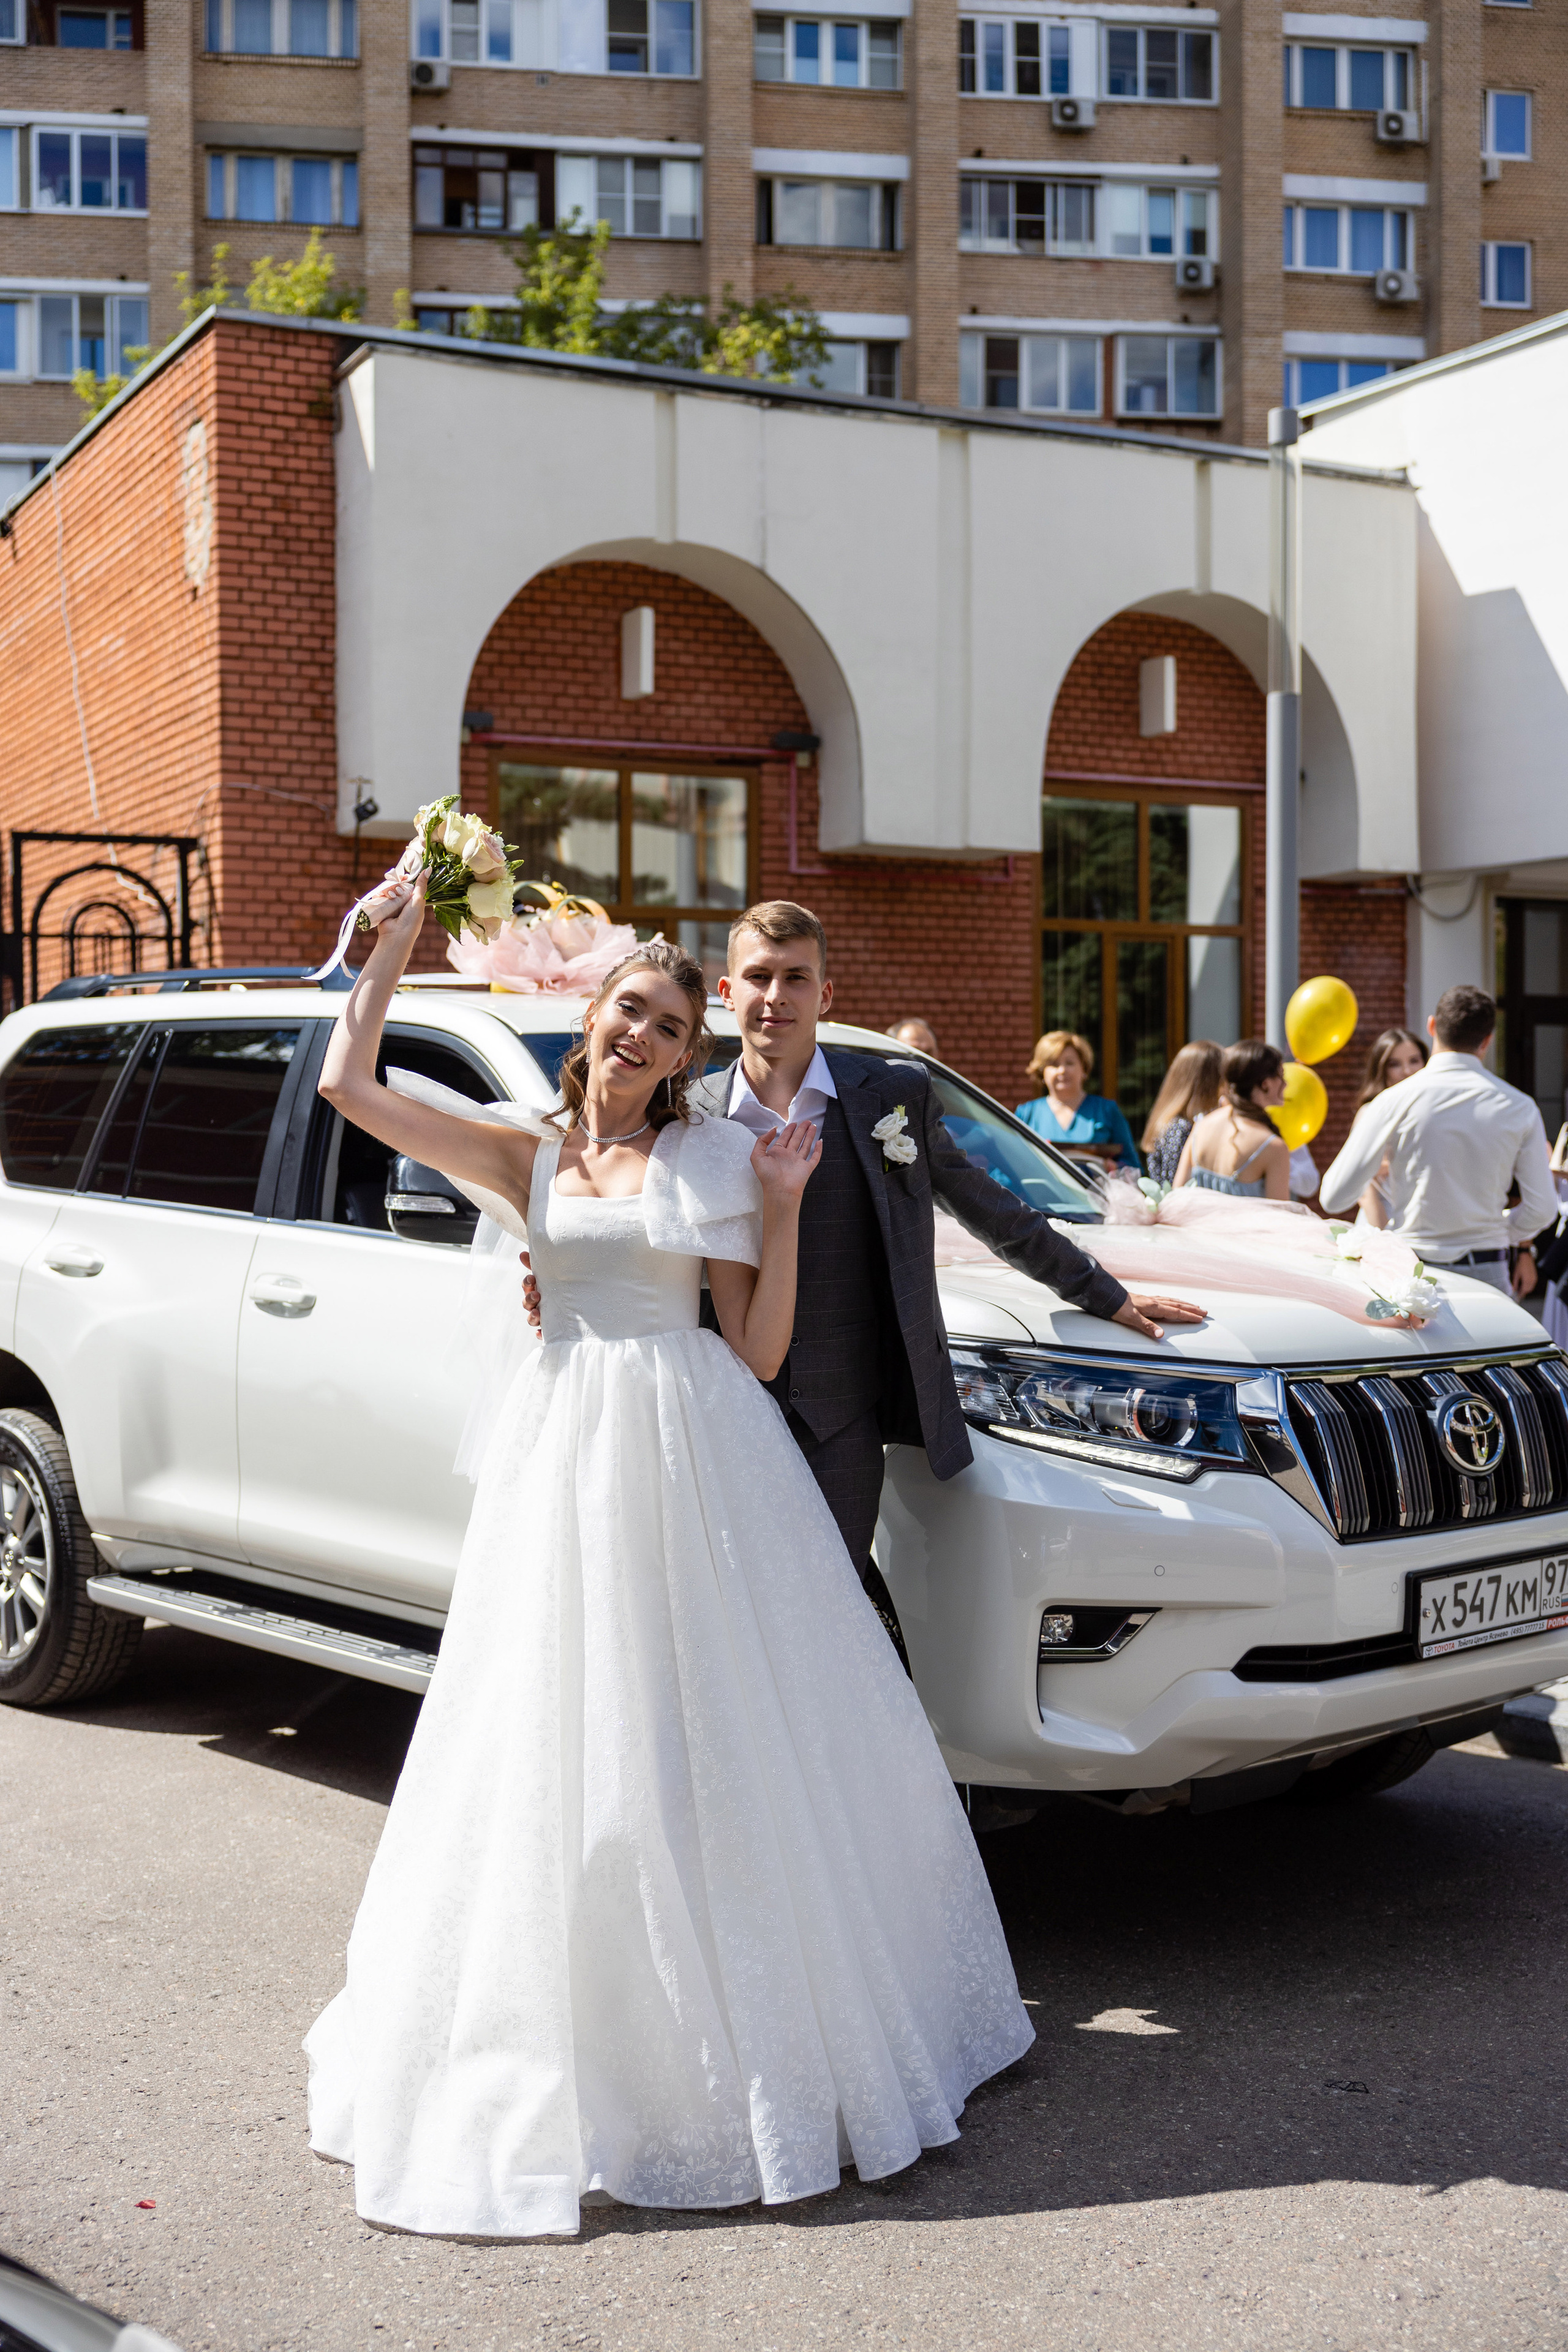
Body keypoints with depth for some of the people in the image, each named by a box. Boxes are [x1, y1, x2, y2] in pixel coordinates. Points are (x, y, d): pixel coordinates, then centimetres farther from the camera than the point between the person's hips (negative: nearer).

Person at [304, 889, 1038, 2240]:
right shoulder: (528, 1153, 9)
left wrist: (785, 1207, -6)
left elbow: (759, 1352, 1)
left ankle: (760, 2031, 22)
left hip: (700, 1451, -1)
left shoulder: (715, 1159, 5)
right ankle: (579, 2042, 20)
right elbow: (348, 1083, 1)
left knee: (728, 1740, 5)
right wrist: (399, 938, 7)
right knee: (569, 1750, 4)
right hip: (567, 1454, 1)